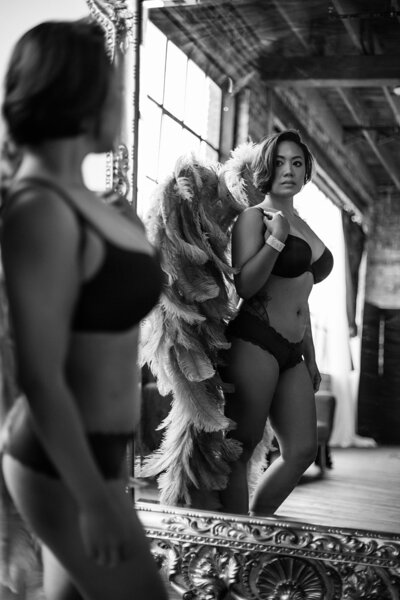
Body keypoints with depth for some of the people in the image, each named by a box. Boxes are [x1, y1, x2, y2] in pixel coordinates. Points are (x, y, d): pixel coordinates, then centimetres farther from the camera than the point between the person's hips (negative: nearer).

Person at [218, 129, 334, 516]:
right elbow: (244, 285, -15)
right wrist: (276, 239, -21)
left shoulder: (301, 226, 21)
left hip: (291, 353, 8)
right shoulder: (253, 218, -3)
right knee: (240, 447, -5)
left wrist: (310, 358, 25)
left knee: (302, 450, 6)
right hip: (255, 342, -8)